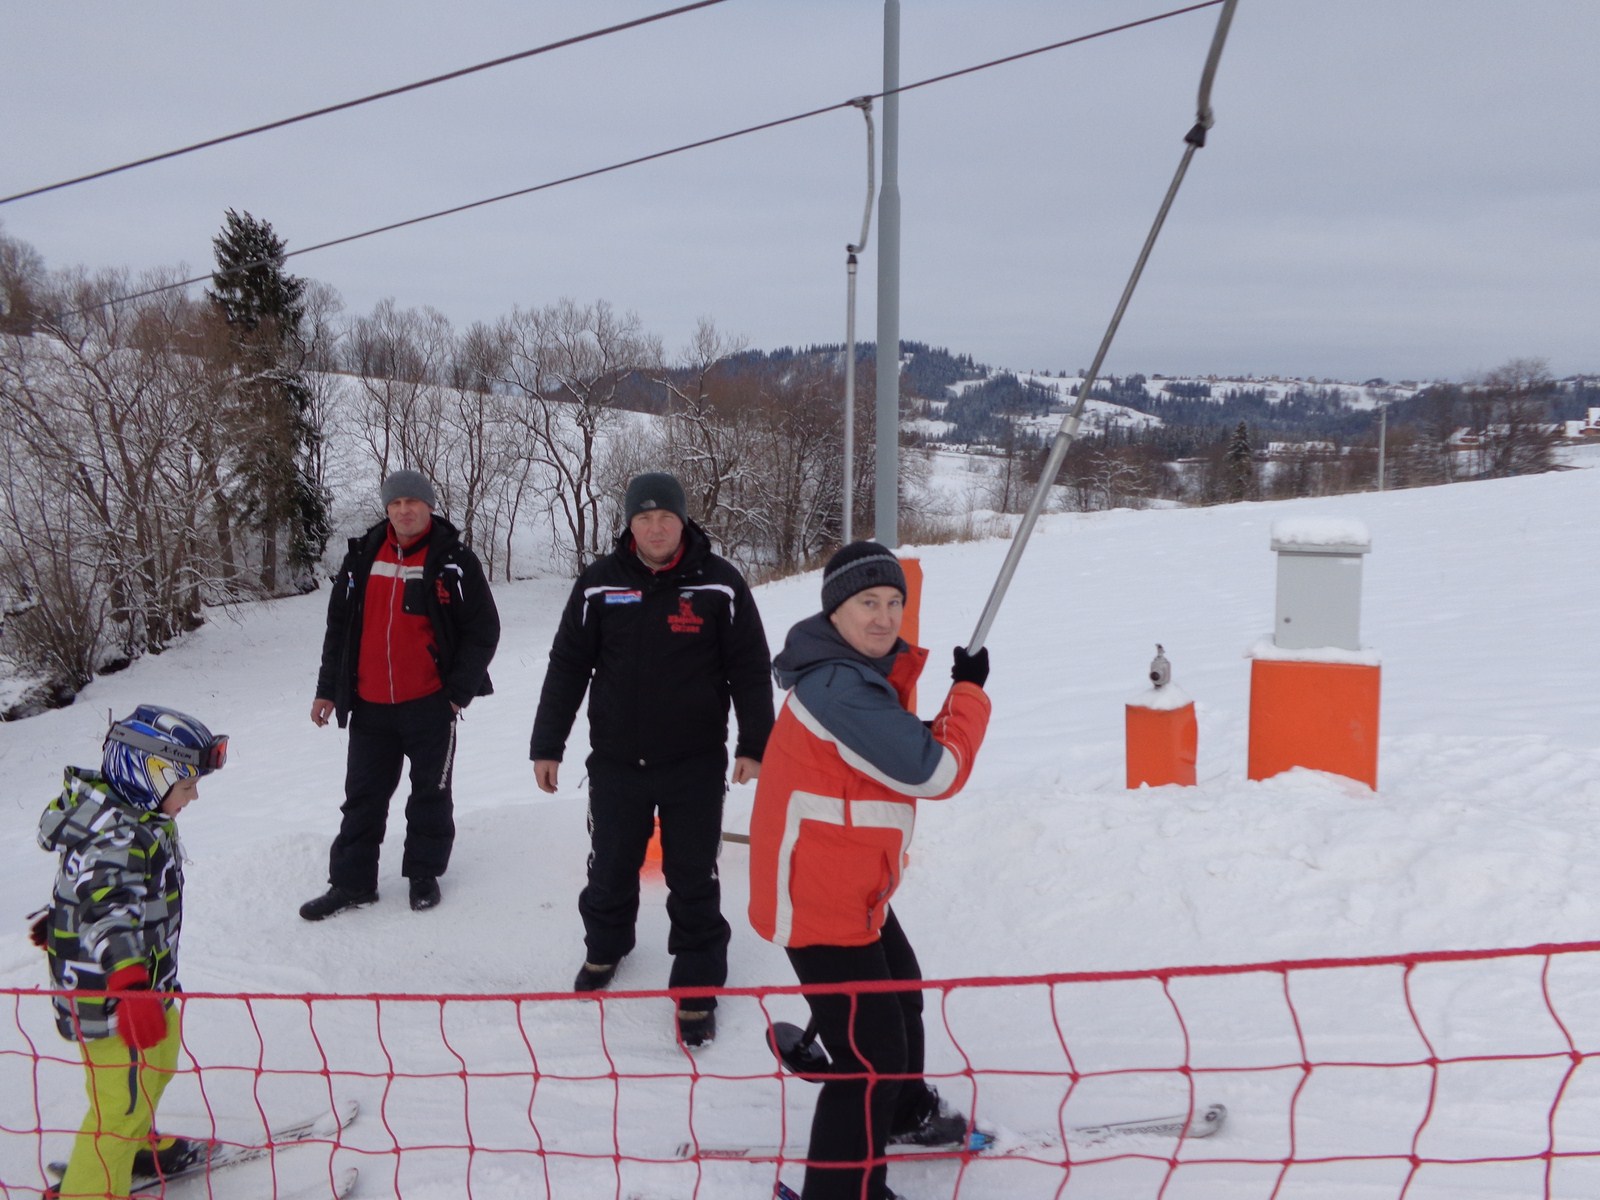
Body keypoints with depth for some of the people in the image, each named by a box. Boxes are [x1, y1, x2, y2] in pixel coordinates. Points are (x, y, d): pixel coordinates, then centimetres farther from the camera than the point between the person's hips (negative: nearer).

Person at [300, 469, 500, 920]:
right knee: (362, 797, 10)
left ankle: (424, 874, 25)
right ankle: (351, 882, 21)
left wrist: (459, 692, -9)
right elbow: (339, 626, 13)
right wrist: (328, 689, 10)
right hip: (369, 705, 3)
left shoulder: (454, 562, -5)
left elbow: (483, 630, -4)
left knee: (430, 794, 10)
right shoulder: (363, 557, 6)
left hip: (430, 704, -3)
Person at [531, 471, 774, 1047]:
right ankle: (604, 947, 44)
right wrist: (547, 744, 3)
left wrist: (754, 744, -4)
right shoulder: (599, 585, -2)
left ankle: (697, 988, 17)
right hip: (616, 760, 2)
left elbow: (751, 669, -1)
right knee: (611, 866, 17)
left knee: (693, 879, 4)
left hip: (695, 763, -2)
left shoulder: (720, 583, -6)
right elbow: (567, 667, 3)